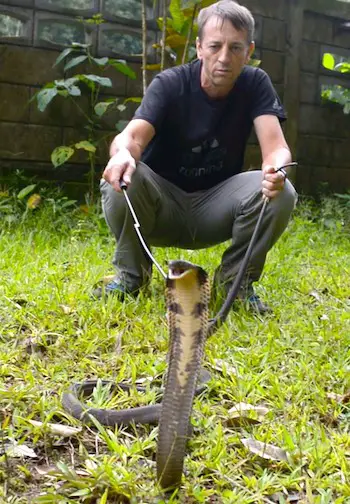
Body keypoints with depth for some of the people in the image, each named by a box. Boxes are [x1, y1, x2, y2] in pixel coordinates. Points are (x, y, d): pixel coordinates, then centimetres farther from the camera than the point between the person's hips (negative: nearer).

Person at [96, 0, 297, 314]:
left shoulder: (256, 84, -8)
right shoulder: (169, 84, -13)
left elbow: (276, 147, -21)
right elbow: (132, 137, -29)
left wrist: (276, 170, -46)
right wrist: (123, 153, -55)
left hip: (214, 209, 1)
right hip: (163, 201, -1)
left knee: (281, 193, -26)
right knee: (120, 177, -33)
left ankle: (237, 279, -3)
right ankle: (131, 273, -6)